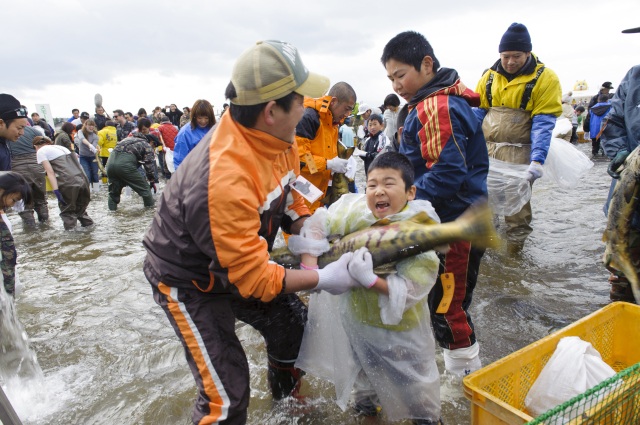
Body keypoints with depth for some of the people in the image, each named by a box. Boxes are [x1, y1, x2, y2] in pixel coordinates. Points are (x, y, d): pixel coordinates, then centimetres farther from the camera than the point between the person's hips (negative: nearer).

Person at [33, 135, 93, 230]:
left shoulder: (41, 151, 10)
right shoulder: (61, 147, 29)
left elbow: (50, 172, -3)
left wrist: (56, 191, -8)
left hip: (68, 184, -6)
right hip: (83, 181, 6)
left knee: (67, 212, 13)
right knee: (80, 208, 26)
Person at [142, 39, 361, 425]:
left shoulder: (277, 135, -13)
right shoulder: (225, 177, -39)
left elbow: (287, 195, 6)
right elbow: (252, 275, -31)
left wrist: (307, 228, -10)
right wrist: (323, 279, -27)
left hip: (236, 262, 8)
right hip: (188, 281, -8)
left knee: (291, 320, 17)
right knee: (227, 394, -8)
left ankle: (287, 394, 46)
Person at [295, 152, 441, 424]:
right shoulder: (356, 210, -20)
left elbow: (412, 289, -33)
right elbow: (316, 226, -18)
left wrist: (371, 280, -44)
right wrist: (309, 267, -28)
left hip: (399, 325, -3)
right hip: (356, 315, 3)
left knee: (414, 380, 20)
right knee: (362, 366, 30)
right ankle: (365, 400, 61)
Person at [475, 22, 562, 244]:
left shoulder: (545, 78, -5)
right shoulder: (490, 76, 6)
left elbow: (543, 123, -10)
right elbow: (478, 111, 9)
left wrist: (537, 160, -21)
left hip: (518, 152, -3)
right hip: (486, 148, 4)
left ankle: (515, 242, 16)